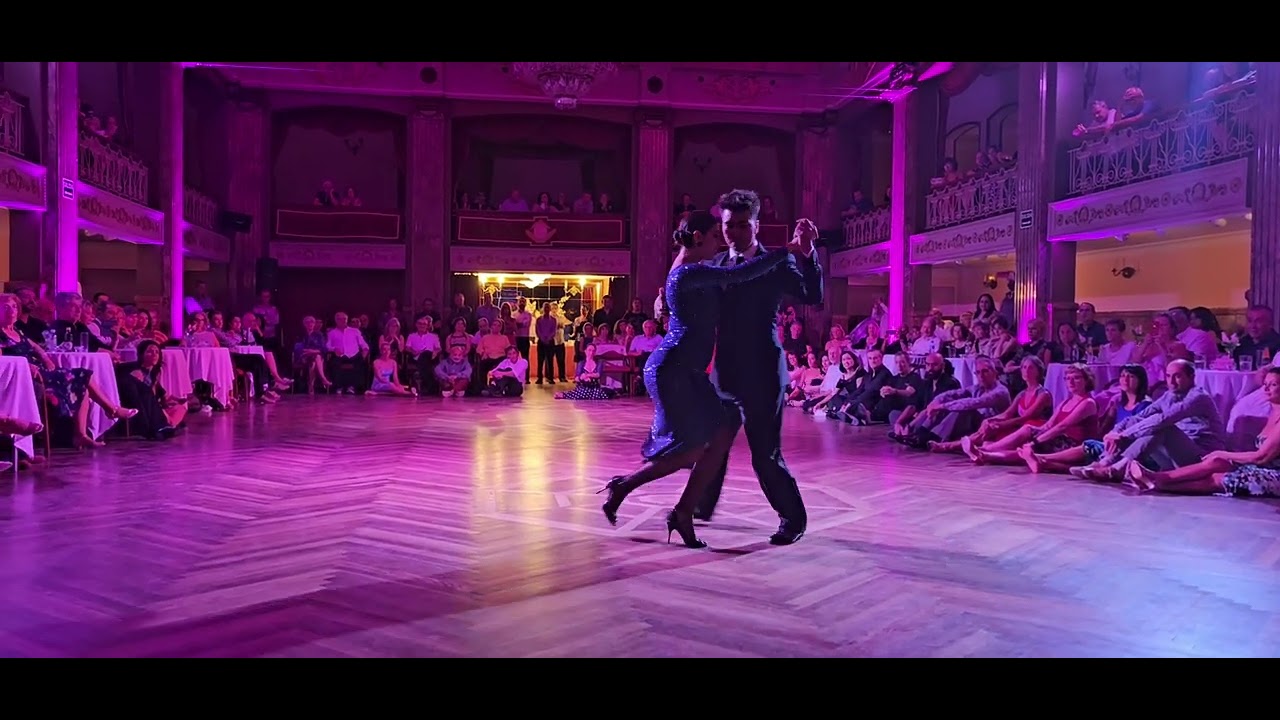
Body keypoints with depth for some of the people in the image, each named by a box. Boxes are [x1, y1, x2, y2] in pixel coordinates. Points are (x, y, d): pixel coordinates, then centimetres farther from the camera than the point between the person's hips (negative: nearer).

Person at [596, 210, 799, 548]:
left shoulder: (695, 272, 14)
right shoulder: (688, 273, -18)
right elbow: (741, 275, -24)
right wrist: (785, 251, -16)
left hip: (687, 371, 10)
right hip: (671, 370, -10)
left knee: (720, 435, 3)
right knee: (690, 447, -6)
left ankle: (683, 513, 10)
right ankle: (621, 485, 11)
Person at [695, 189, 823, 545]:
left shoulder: (775, 264, -7)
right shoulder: (715, 264, 8)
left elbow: (813, 297, -21)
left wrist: (806, 252, -33)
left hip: (761, 375, -6)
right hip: (723, 373, 6)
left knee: (765, 454, -2)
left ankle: (793, 517, 19)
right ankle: (701, 506, 39)